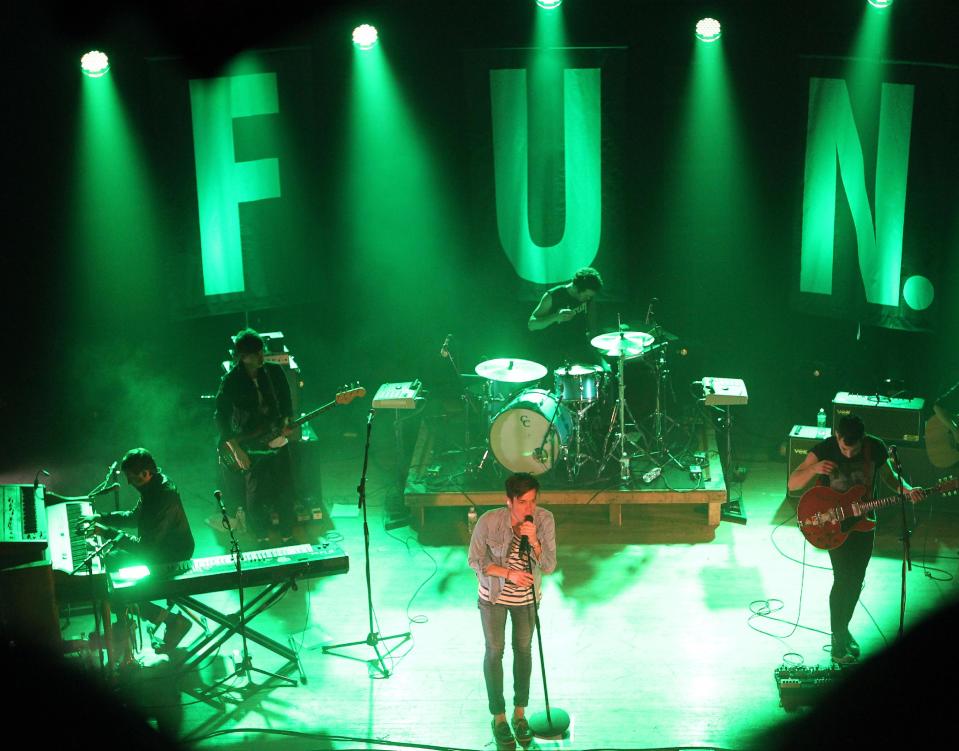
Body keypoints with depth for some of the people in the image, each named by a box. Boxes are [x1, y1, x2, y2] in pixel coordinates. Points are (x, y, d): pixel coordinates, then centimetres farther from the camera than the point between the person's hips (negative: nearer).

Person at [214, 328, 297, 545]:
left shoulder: (274, 372, -2)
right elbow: (221, 416, -9)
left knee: (285, 494, 8)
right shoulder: (231, 381, -11)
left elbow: (286, 400, 10)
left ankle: (287, 536, 26)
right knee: (255, 497, 2)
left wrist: (287, 421, -6)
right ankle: (262, 539, 22)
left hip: (277, 440, 3)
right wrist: (234, 446, -13)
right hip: (250, 448, -3)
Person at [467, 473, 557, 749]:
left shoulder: (544, 520, -22)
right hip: (494, 595, -2)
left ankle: (520, 712, 34)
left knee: (523, 650, 16)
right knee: (495, 651, 10)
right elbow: (476, 561, -16)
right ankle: (498, 716, 26)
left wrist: (533, 541, -38)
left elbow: (549, 566, -21)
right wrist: (509, 573, -28)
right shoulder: (489, 521, -28)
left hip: (527, 597, 2)